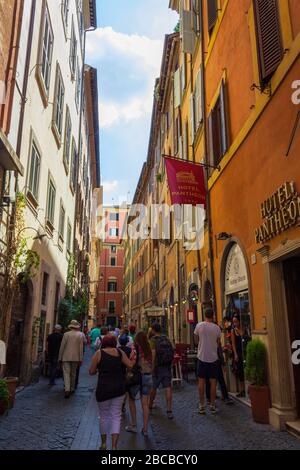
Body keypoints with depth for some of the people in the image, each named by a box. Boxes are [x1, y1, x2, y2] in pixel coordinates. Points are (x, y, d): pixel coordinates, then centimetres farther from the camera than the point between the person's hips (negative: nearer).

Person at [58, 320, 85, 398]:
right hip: (75, 357, 2)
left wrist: (60, 357, 6)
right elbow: (81, 347, -2)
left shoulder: (66, 334, -5)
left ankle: (67, 390, -18)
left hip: (66, 357, -2)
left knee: (66, 373, -4)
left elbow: (62, 347, -3)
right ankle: (72, 389, 24)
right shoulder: (80, 335, -2)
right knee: (73, 373, 15)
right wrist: (80, 359, 4)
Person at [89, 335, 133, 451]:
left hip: (104, 388, -1)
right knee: (116, 416, 8)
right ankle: (114, 446, 3)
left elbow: (92, 372, -2)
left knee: (104, 416, 16)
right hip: (119, 388, 1)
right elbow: (131, 365, 0)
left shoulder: (99, 353, -4)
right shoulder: (120, 352, 1)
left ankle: (103, 443, 29)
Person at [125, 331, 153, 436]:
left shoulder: (135, 349, -13)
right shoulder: (149, 350, 0)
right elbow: (152, 365, 1)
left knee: (131, 399, 18)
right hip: (148, 376, 4)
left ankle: (133, 425, 22)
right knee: (145, 404, 9)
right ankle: (145, 429, 13)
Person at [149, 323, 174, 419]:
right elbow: (172, 353, 11)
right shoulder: (166, 339, 8)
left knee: (154, 387, 14)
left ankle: (150, 406, 33)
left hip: (158, 367, -3)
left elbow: (153, 354, -20)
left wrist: (152, 367, -17)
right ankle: (169, 410, -4)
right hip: (167, 366, 4)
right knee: (168, 388, 2)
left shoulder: (153, 340, -9)